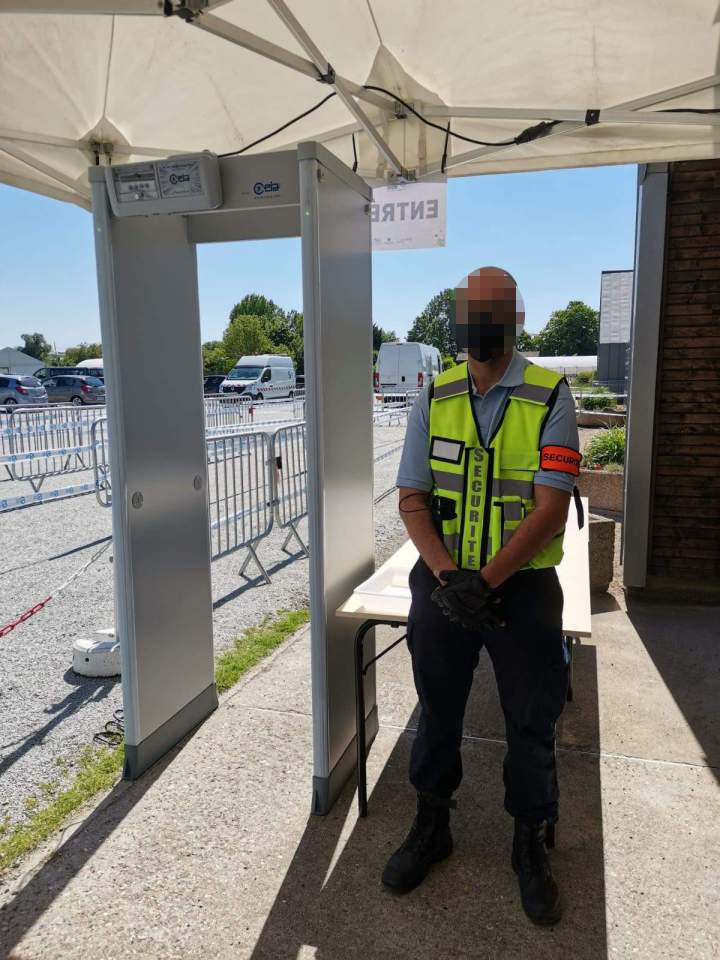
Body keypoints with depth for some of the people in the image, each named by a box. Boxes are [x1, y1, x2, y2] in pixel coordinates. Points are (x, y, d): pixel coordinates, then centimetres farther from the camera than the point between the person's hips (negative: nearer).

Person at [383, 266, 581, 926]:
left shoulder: (550, 397, -7)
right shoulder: (435, 399, 2)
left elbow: (551, 506, -14)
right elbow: (412, 499, 0)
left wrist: (485, 580, -21)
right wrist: (447, 575, -15)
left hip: (522, 586, -2)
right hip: (444, 583, 3)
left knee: (532, 723, 12)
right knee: (437, 712, 16)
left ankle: (531, 846, 36)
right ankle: (431, 827, 39)